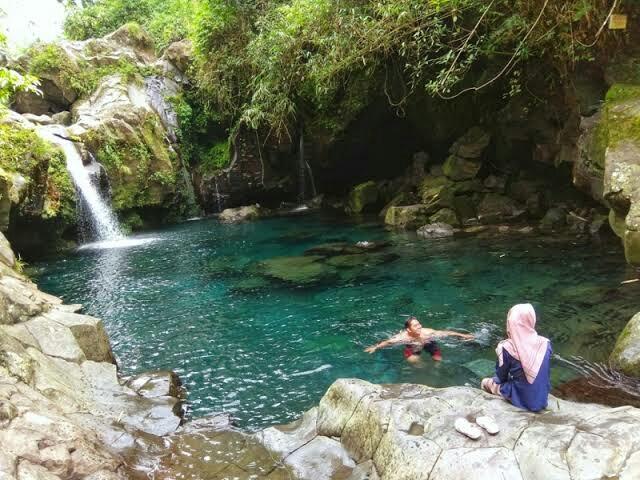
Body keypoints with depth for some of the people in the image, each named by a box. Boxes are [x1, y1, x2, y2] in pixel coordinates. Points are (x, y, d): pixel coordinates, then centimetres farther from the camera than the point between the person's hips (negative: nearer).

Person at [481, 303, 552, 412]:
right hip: (542, 400, 4)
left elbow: (501, 377, -7)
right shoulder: (545, 343, -9)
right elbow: (546, 374, 5)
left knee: (485, 382, 20)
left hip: (521, 399, -4)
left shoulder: (507, 348, -22)